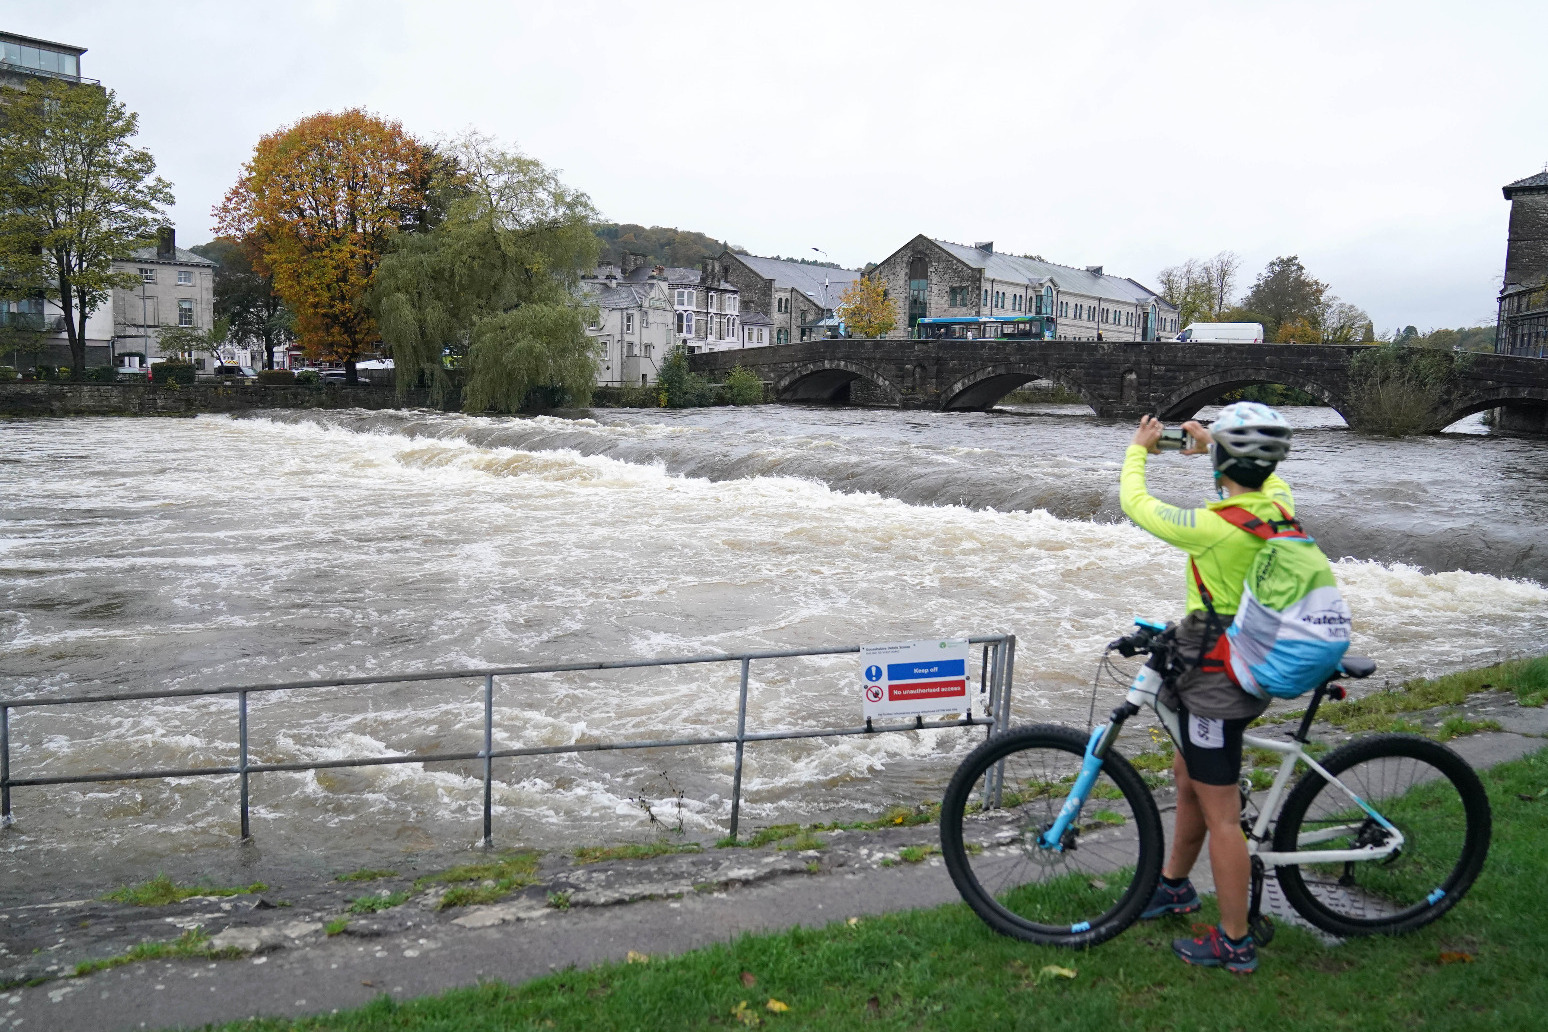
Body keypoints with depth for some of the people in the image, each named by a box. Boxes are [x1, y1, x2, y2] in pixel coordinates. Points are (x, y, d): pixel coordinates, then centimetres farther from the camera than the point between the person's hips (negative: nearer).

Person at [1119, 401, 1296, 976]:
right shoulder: (1280, 507, -4)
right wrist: (1212, 446, 28)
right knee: (1187, 776, 24)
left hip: (1215, 679, -9)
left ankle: (1234, 943, 13)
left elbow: (1135, 504, -12)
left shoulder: (1215, 528, -26)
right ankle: (1175, 886, 43)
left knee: (1220, 812, 2)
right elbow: (1262, 475, 23)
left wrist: (1139, 449, 5)